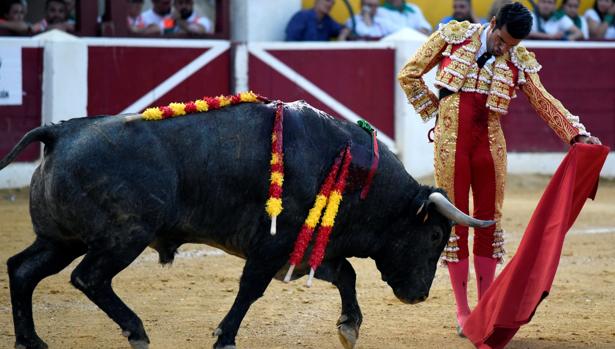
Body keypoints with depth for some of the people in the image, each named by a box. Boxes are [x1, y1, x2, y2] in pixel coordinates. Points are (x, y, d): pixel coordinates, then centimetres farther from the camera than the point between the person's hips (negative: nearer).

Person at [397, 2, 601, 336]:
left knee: (489, 222, 6)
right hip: (451, 141, -2)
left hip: (489, 143, 2)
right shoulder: (454, 36, -1)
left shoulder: (519, 63, 4)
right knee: (454, 222, 2)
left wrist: (578, 134, -11)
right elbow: (409, 75, 5)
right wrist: (434, 109, 3)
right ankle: (462, 312, 9)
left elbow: (545, 102, 1)